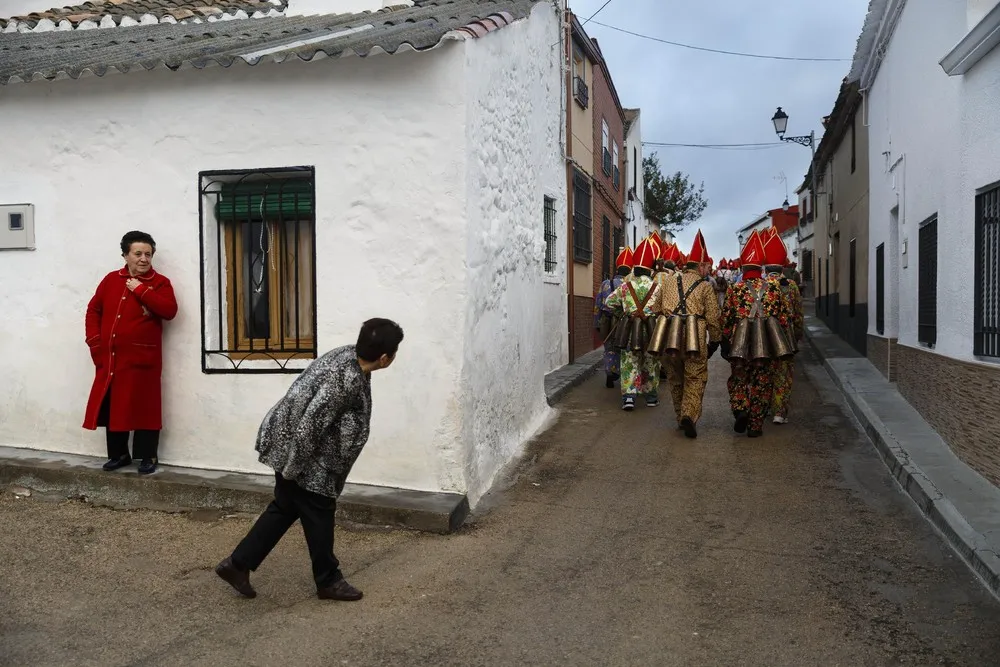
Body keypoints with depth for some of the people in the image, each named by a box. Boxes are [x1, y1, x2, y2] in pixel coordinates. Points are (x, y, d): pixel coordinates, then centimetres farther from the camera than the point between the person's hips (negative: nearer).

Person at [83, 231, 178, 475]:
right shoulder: (111, 280, 10)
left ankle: (148, 457, 10)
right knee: (112, 406, 10)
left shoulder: (159, 282, -1)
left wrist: (141, 290, -17)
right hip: (110, 358, 4)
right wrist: (95, 342, 2)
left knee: (144, 407, -1)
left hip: (142, 358, -4)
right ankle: (118, 454, 24)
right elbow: (93, 311, 13)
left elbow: (169, 311, -17)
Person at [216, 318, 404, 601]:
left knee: (285, 507, 20)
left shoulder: (348, 354, 0)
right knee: (318, 514, 6)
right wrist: (292, 469, -18)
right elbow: (308, 426, -28)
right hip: (295, 446, -9)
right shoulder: (345, 380, -29)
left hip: (288, 440, 9)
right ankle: (329, 581, 23)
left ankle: (237, 563, 28)